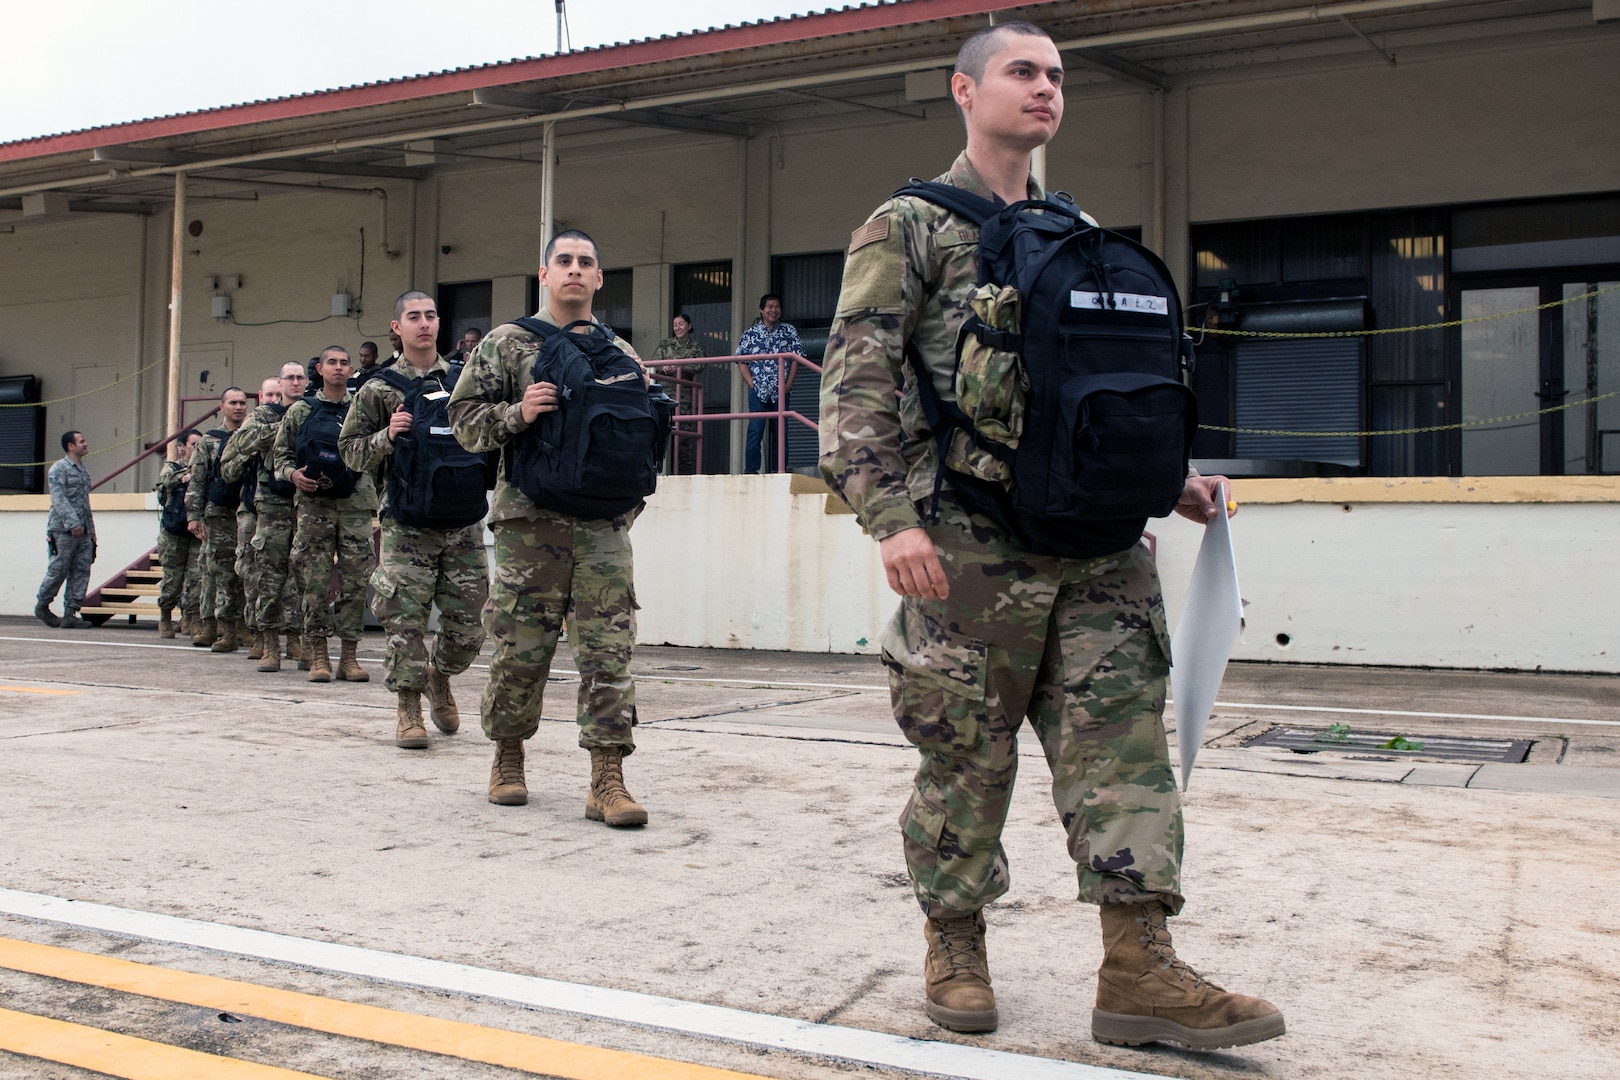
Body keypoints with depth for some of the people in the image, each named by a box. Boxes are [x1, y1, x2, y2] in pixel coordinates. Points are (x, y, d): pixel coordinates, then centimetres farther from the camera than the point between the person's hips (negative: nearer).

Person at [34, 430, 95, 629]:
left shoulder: (83, 470, 20)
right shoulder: (59, 469, -4)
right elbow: (58, 499, -15)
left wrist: (91, 530, 18)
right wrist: (72, 522, -24)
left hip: (83, 532, 7)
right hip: (63, 530, -7)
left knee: (81, 572, 1)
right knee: (58, 570, -2)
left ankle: (70, 613, 2)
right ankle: (42, 606, 16)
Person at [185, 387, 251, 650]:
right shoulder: (209, 440, 11)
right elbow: (196, 480, 8)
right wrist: (193, 515, -1)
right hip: (217, 514, 0)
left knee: (241, 573, -1)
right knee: (215, 570, 1)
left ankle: (231, 629, 3)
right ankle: (211, 626, 7)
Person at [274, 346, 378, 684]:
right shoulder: (300, 412, 9)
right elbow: (280, 455, 11)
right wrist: (292, 474, -8)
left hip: (356, 506, 0)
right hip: (313, 504, 0)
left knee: (355, 581, -1)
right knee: (316, 582, -1)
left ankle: (350, 656, 6)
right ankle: (318, 655, 7)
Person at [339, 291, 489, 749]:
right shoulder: (380, 389, 4)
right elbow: (350, 450, 5)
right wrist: (387, 437, -12)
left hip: (464, 522, 2)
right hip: (407, 525, -2)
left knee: (468, 624, 5)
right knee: (405, 619, -4)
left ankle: (439, 677, 33)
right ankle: (409, 709, 9)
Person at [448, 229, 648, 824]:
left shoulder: (621, 354, 15)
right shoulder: (507, 344, 7)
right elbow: (465, 418, 3)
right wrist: (517, 414, -14)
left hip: (603, 526, 2)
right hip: (530, 522, -2)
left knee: (608, 652, -4)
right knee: (520, 648, 4)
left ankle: (607, 780, -2)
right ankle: (508, 758, 24)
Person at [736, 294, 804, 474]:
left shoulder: (789, 331, 8)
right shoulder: (750, 334, 5)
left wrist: (788, 383, -3)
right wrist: (752, 383, -5)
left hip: (781, 391, 2)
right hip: (758, 390, -2)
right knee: (756, 429, -8)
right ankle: (751, 470, -6)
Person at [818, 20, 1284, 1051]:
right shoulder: (909, 227, 2)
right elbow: (857, 382, -7)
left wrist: (1169, 477, 13)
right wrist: (891, 514, -18)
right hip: (971, 542, -5)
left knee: (1124, 734, -1)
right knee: (966, 753, 4)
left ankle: (1140, 968, 3)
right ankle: (956, 947, 22)